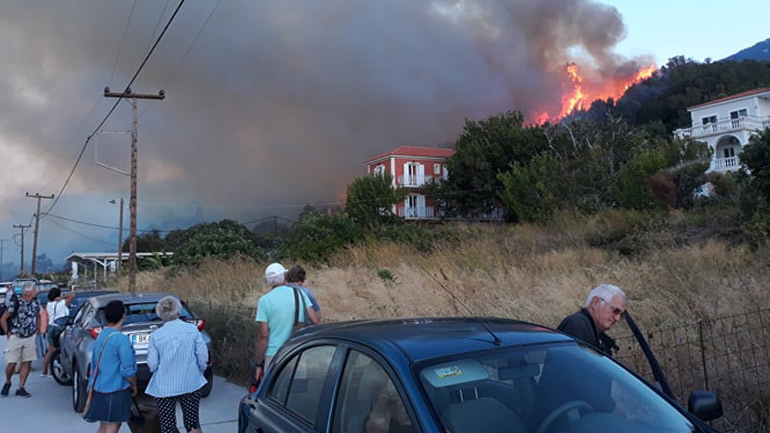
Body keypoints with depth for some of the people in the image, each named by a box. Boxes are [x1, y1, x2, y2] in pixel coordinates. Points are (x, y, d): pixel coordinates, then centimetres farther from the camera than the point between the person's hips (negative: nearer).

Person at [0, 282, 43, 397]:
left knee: (27, 363, 1)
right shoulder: (14, 303, -13)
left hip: (30, 338, 4)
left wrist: (37, 329, 12)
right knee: (11, 363, -2)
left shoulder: (35, 303, 1)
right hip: (15, 337, -4)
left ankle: (20, 388, 11)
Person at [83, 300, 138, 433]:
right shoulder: (121, 339, -20)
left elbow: (95, 363, 15)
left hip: (99, 388, 8)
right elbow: (127, 369, -17)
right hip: (115, 389, -8)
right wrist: (134, 386, -1)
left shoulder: (100, 336, 6)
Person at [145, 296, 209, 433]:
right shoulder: (192, 329, -7)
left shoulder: (156, 336, -9)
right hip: (191, 384, 1)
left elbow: (152, 365, -6)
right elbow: (203, 357, -5)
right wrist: (199, 371, 12)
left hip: (164, 387, -1)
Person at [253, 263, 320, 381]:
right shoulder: (299, 293, 1)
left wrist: (258, 364, -3)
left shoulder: (264, 300, -7)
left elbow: (263, 336, -10)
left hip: (274, 355, -3)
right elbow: (315, 320, -2)